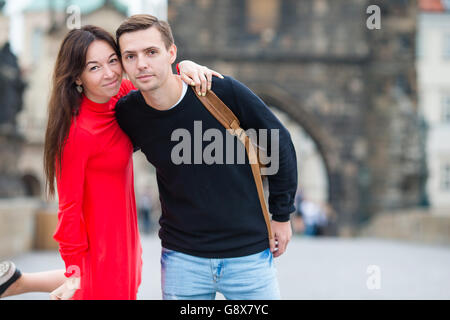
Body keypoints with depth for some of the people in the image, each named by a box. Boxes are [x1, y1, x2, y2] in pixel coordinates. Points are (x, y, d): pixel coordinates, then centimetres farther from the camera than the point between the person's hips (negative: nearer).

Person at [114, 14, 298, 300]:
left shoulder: (224, 92, -15)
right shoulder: (127, 114, -8)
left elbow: (279, 143, -1)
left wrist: (281, 214, 4)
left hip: (248, 253, -1)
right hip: (181, 259, 1)